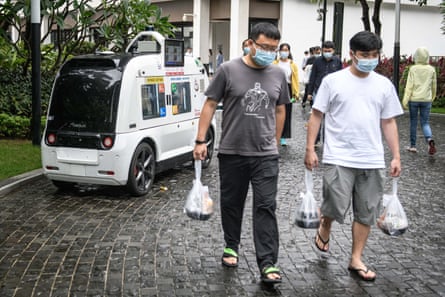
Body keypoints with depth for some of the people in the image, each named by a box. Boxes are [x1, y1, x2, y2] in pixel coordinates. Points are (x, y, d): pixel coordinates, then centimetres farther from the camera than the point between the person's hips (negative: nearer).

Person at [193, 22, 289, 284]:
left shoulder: (278, 75, 4)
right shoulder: (229, 70, -5)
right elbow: (210, 105, -1)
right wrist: (201, 141, -5)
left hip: (266, 155, 1)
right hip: (231, 152, -1)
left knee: (266, 207, -4)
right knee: (231, 203, 13)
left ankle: (268, 263, -2)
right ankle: (231, 247, 34)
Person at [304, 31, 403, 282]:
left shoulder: (384, 84, 7)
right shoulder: (333, 81, -2)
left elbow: (389, 122, 11)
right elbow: (317, 116, 0)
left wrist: (396, 156, 6)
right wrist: (310, 149, -5)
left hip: (373, 161, 4)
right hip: (339, 158, -3)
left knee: (366, 213, 7)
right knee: (337, 207, -8)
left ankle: (356, 260, 21)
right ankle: (324, 229, 27)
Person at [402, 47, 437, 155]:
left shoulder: (413, 69, -6)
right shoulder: (431, 69, 2)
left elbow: (409, 85, -10)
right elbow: (434, 86, 11)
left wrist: (405, 100, -9)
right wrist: (433, 97, 27)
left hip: (414, 99, -2)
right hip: (426, 100, 2)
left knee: (413, 122, 11)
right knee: (425, 123, 7)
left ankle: (412, 145, 16)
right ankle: (430, 140, -21)